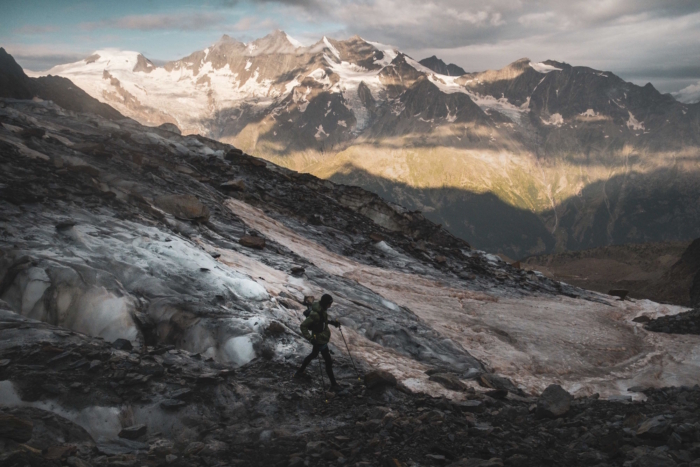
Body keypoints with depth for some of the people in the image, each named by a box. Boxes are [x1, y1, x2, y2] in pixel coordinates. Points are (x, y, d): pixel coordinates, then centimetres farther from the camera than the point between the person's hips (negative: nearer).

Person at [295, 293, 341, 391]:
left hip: (323, 338, 10)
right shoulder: (315, 313, -33)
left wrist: (332, 322, 6)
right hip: (320, 340, -10)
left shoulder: (322, 309, -4)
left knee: (313, 355, 29)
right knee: (328, 361, -1)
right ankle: (333, 384, 11)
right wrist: (310, 338, -33)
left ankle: (299, 372, 48)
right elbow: (303, 326, -29)